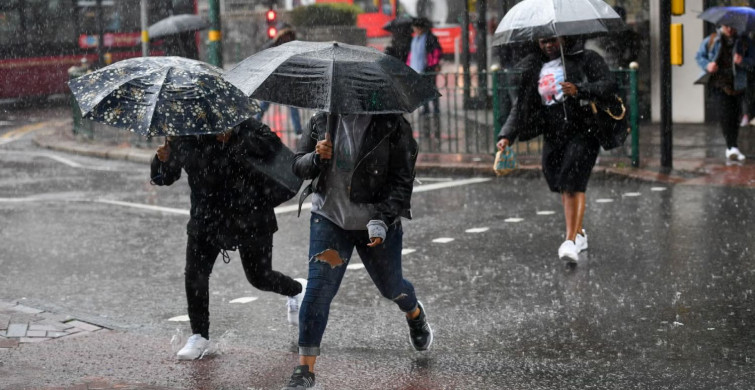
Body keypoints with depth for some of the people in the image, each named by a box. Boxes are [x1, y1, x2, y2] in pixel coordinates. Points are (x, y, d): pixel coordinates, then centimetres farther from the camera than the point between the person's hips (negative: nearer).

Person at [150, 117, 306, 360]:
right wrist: (162, 160, -18)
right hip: (206, 219, 3)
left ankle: (297, 290, 40)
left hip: (249, 218, -3)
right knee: (194, 276, -6)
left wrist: (233, 138, -34)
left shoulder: (245, 126, -7)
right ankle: (200, 336, 12)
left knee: (259, 277, 7)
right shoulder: (184, 138, 0)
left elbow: (272, 145, -24)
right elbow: (163, 177, 5)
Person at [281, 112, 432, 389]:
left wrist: (382, 220, -24)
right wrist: (317, 157, -19)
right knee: (318, 289, -11)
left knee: (390, 286, 18)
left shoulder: (393, 125, -13)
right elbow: (298, 166, 4)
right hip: (330, 218, 2)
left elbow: (402, 180, -14)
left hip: (377, 223, -1)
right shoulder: (322, 120, -3)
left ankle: (415, 315, 56)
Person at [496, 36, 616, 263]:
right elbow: (521, 107, 9)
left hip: (582, 132, -5)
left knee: (573, 184, -18)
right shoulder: (532, 69, 12)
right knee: (562, 186, 10)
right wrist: (507, 136, -5)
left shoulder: (585, 59, 1)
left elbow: (608, 85, -9)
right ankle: (579, 233, 30)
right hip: (553, 137, 5)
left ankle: (571, 240, -22)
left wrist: (579, 90, -25)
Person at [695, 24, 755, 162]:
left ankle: (731, 149, 22)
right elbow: (699, 56, 13)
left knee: (735, 114, 5)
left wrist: (742, 61, -21)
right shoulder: (712, 40, 5)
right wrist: (707, 65, -9)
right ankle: (732, 147, -24)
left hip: (737, 84, 2)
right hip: (719, 82, -2)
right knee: (724, 111, -18)